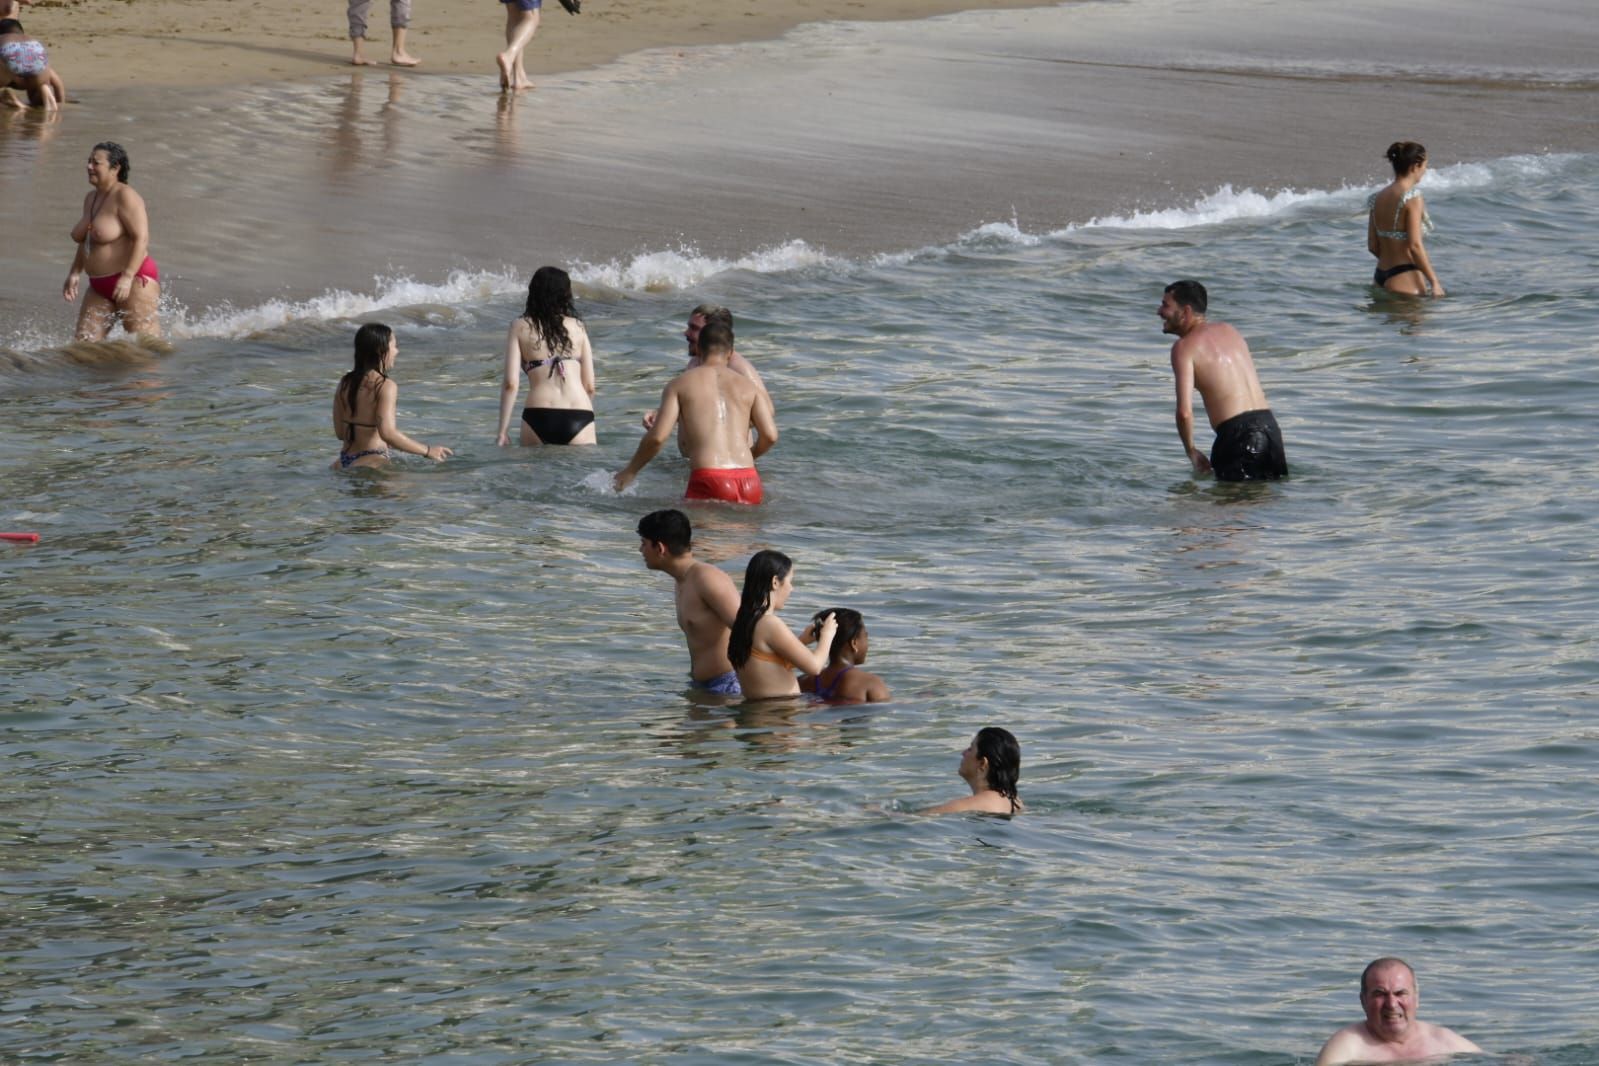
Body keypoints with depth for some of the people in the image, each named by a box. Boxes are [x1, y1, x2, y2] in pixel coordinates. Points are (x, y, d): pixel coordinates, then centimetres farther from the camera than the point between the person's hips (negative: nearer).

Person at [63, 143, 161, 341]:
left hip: (134, 282, -9)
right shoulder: (91, 198, 13)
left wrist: (127, 277, -29)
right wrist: (74, 273, 13)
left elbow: (141, 238, -22)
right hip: (100, 288, 9)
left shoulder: (125, 196, -15)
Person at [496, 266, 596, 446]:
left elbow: (511, 384, 0)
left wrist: (503, 431, 3)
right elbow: (590, 386, 10)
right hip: (578, 416, 1)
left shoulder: (520, 328, 7)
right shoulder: (577, 327, 11)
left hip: (539, 418, -1)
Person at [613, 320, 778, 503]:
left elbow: (657, 436, 2)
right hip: (749, 482, 3)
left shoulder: (679, 384, 12)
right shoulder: (749, 386, 17)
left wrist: (630, 471, 16)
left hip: (709, 481, -3)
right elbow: (770, 435, 5)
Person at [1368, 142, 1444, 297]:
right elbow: (1415, 246, -18)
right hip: (1405, 278, -8)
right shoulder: (1411, 197, -13)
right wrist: (1434, 282, -12)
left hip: (1380, 276, 8)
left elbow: (1373, 246, 12)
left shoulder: (1377, 198, 9)